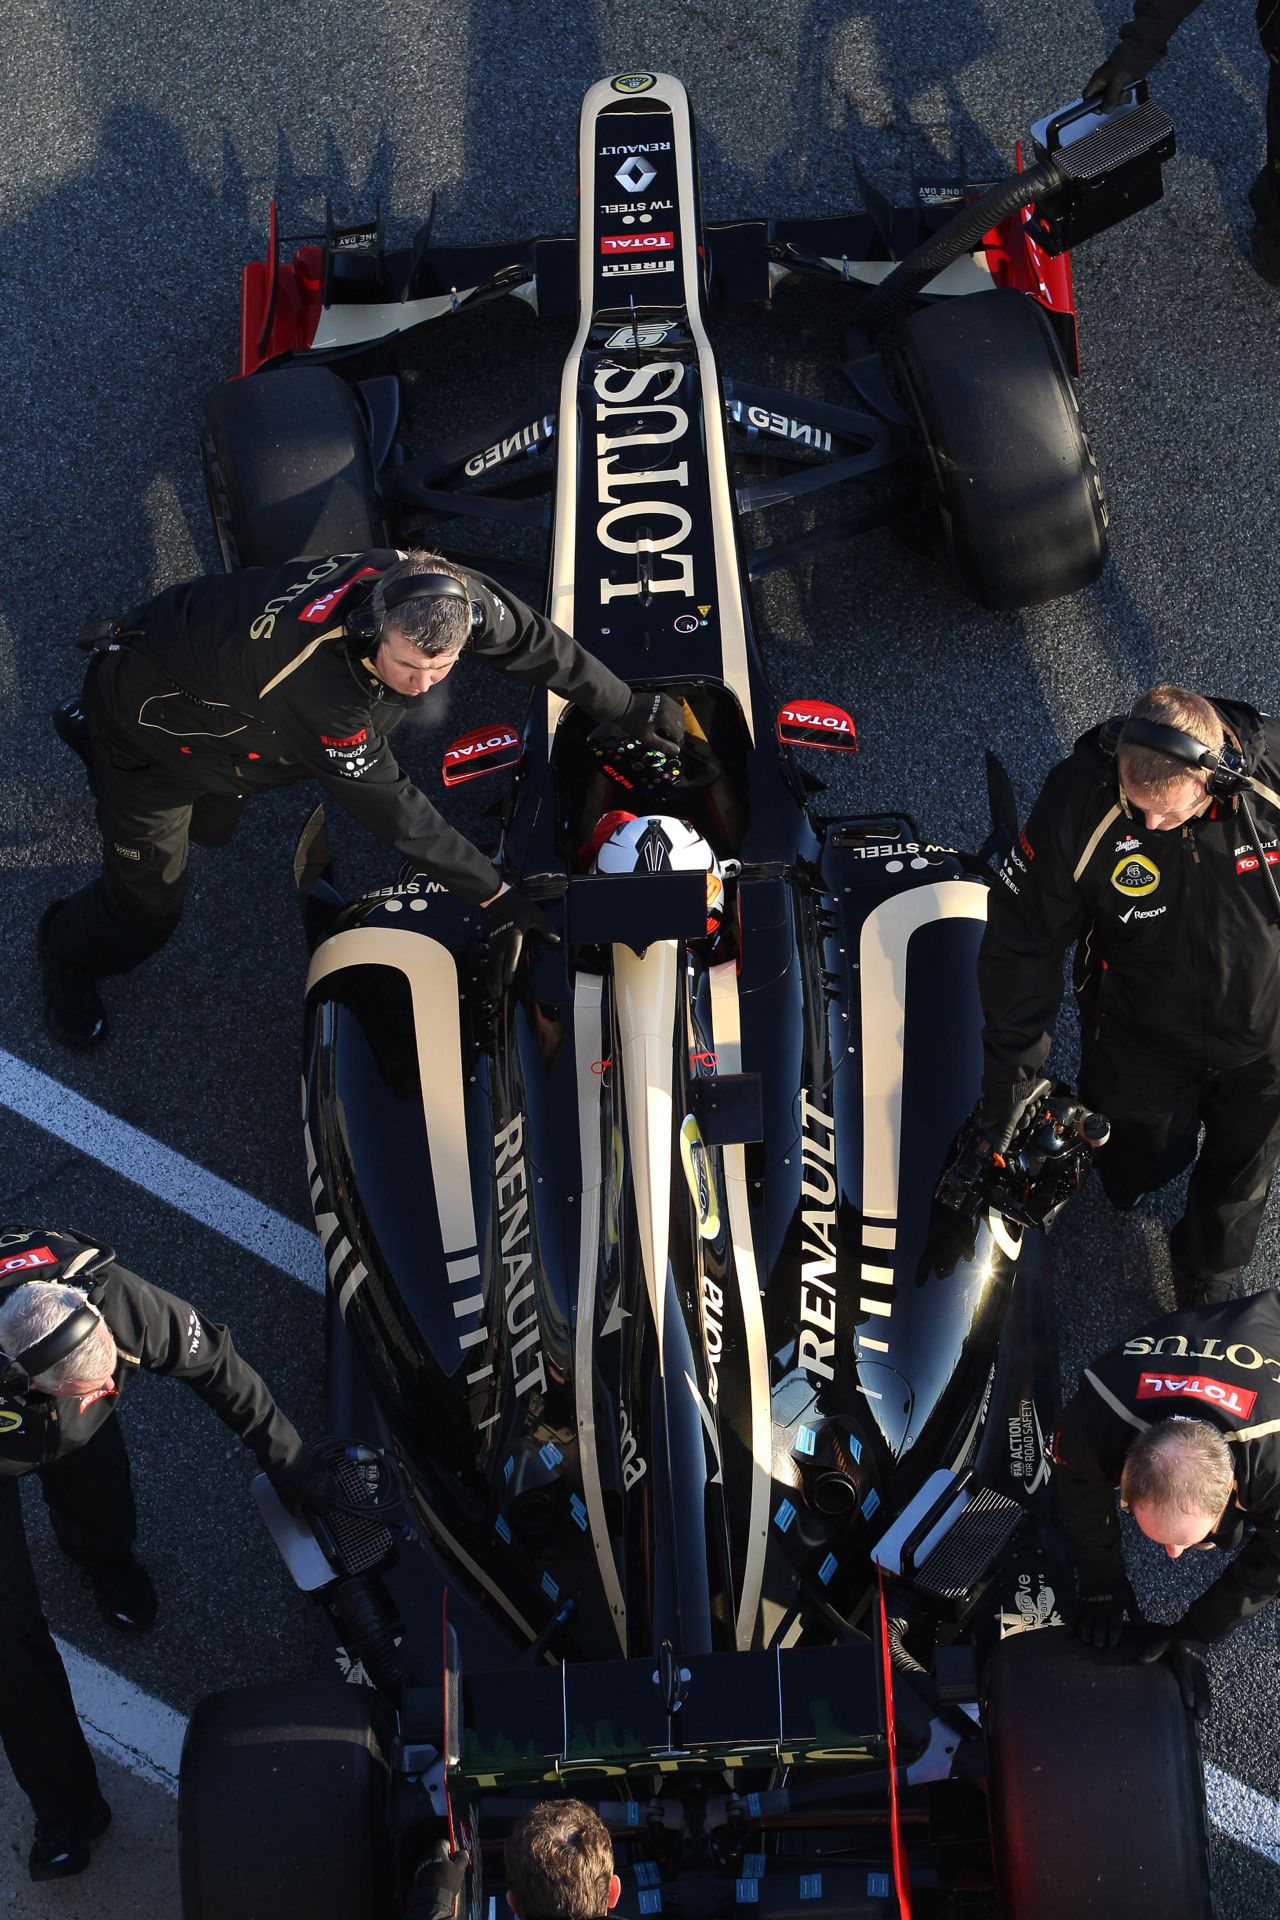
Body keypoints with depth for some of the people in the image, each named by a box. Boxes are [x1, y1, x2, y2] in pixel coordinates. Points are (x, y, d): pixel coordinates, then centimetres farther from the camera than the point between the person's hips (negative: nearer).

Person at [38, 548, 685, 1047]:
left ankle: (93, 731, 57)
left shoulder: (433, 590, -30)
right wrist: (493, 894, -29)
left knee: (211, 827, 33)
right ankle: (67, 952, 37)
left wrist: (630, 708, 0)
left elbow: (531, 640, -12)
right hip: (146, 717, -7)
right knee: (146, 910, 4)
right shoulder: (316, 689, -49)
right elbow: (390, 805, -37)